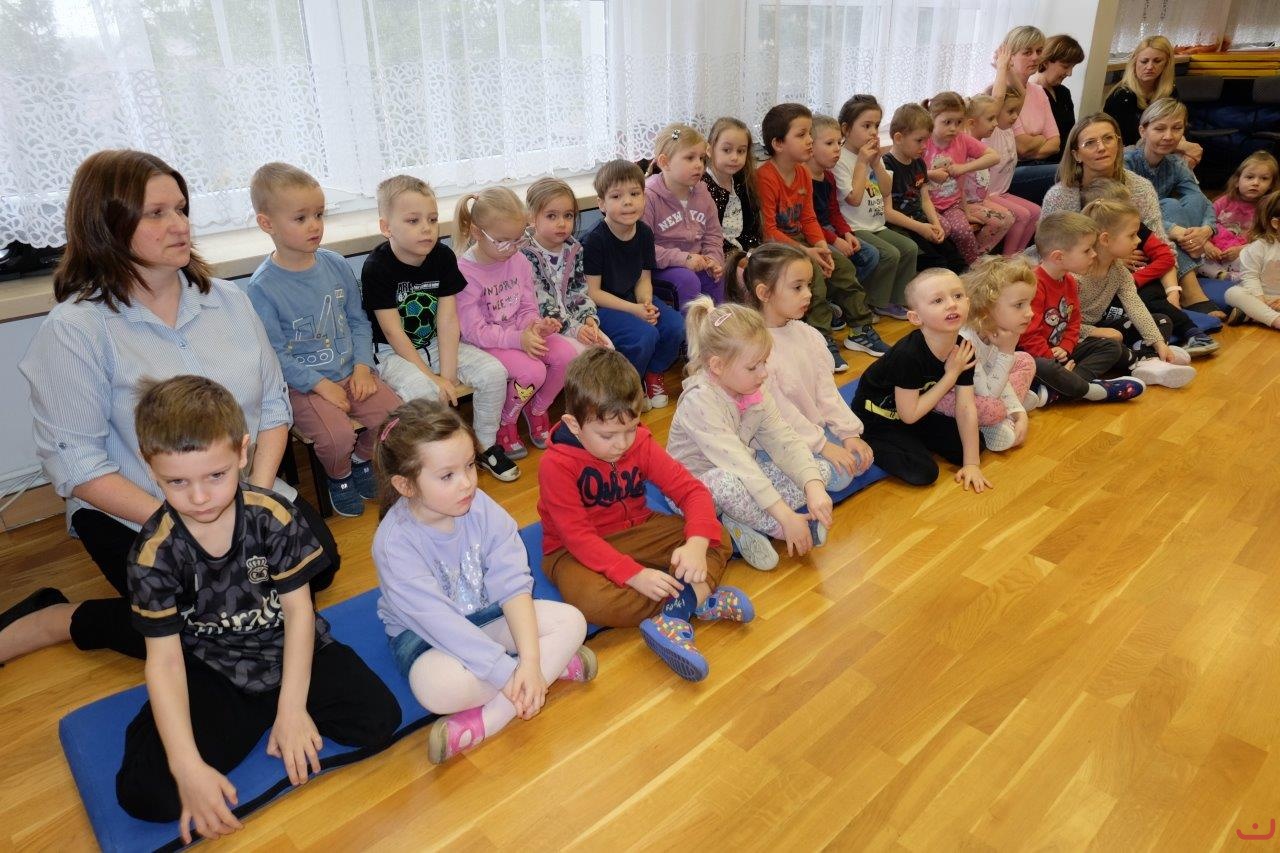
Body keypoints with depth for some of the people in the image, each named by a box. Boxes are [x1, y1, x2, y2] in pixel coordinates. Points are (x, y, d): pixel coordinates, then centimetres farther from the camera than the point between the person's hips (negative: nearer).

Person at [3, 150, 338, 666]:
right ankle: (54, 622, 3)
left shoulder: (226, 299, 2)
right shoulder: (75, 328, -13)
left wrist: (258, 495, -12)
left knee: (319, 561, -14)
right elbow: (75, 464, -15)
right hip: (132, 516, -4)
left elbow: (273, 403, 2)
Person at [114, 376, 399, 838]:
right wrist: (188, 767, -25)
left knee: (379, 720, -16)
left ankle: (273, 705, 7)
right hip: (210, 672, 0)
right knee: (144, 791, -20)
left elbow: (298, 609, -10)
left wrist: (292, 708, -15)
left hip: (285, 648, 1)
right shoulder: (154, 552, -16)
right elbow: (164, 661, -16)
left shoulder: (272, 516, -16)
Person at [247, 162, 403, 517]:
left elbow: (359, 320, 8)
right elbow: (274, 353, -12)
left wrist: (362, 366, -5)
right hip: (302, 385, -5)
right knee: (338, 435, -26)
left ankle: (363, 460, 20)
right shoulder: (263, 286, -13)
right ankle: (338, 476, 11)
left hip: (351, 372, 5)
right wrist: (320, 385, -16)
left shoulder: (336, 264, 1)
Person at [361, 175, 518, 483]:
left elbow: (447, 320, -11)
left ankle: (486, 447, 8)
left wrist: (447, 375, -19)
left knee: (494, 372, -13)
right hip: (393, 352, -5)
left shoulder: (443, 256, -7)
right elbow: (393, 333, -19)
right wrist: (432, 377, -23)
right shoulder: (376, 268, -19)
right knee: (422, 391, -35)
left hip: (436, 343, 5)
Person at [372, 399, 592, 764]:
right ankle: (555, 665, -17)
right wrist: (508, 672, -30)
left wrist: (530, 660, -27)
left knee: (572, 621, -14)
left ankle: (483, 722, -22)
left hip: (485, 614, 5)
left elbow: (513, 585, -17)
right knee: (437, 688, -38)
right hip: (423, 634, -5)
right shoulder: (395, 542, -26)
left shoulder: (483, 509, -15)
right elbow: (439, 621, -28)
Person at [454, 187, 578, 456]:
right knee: (533, 371, -30)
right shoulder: (464, 273, -18)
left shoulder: (519, 261, 1)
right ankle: (505, 422, 1)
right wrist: (518, 339, -28)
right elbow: (474, 331, -19)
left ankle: (537, 409, 10)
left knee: (567, 355, -17)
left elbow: (528, 308, 8)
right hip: (485, 344, -6)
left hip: (521, 333, 6)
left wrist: (536, 325, -17)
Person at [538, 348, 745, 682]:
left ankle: (674, 615, -29)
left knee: (718, 541, -9)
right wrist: (635, 575, -35)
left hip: (635, 532, 5)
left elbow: (691, 489, -11)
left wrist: (697, 542, -31)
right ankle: (698, 598, -23)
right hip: (575, 551, -4)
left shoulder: (640, 443, -9)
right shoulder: (556, 465, -23)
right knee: (591, 598, -38)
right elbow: (578, 537, -25)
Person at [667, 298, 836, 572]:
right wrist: (786, 517, -36)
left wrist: (813, 487, -26)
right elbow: (737, 464, -35)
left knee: (822, 469, -2)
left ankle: (745, 522, -14)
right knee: (726, 482, -42)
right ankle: (779, 529, -15)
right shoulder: (700, 400, -29)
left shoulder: (755, 391, -4)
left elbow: (785, 441, -9)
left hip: (745, 476, 8)